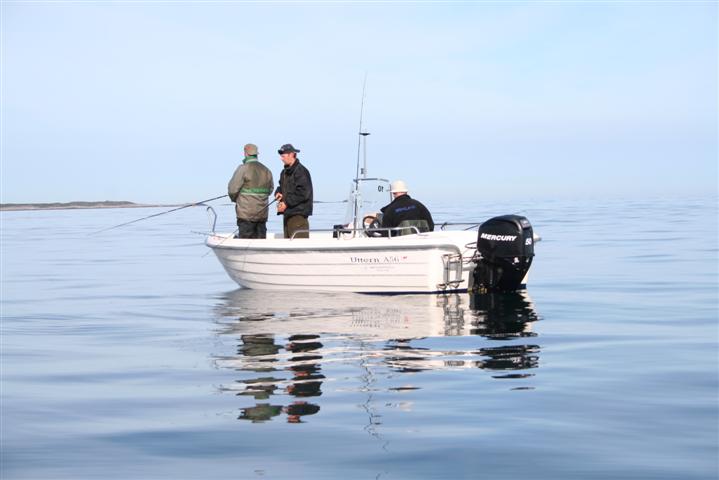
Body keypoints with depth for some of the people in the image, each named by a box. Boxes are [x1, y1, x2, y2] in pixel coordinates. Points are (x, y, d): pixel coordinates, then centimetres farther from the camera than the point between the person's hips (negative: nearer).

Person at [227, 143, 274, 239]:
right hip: (262, 214, 6)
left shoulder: (243, 169, -11)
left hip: (246, 214, -6)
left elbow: (232, 189, -11)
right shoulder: (266, 171, 9)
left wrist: (235, 199, 9)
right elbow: (270, 190, 14)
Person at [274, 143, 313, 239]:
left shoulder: (301, 171, -12)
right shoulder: (284, 172, 17)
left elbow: (303, 193, -18)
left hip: (298, 214, -10)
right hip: (287, 213, 10)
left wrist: (286, 203, -17)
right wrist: (278, 193, 6)